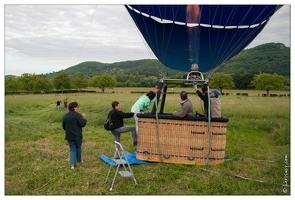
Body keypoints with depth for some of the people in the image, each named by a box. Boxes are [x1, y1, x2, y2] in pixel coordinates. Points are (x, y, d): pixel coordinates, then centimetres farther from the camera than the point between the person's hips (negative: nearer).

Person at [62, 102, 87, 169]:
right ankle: (79, 160, 37)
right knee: (78, 148, 18)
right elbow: (82, 124, -16)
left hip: (69, 136, 4)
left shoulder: (65, 116, 4)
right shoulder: (77, 115, -13)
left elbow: (63, 126, 10)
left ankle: (72, 164, -1)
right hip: (77, 135, -4)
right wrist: (84, 118, 0)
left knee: (72, 149, 8)